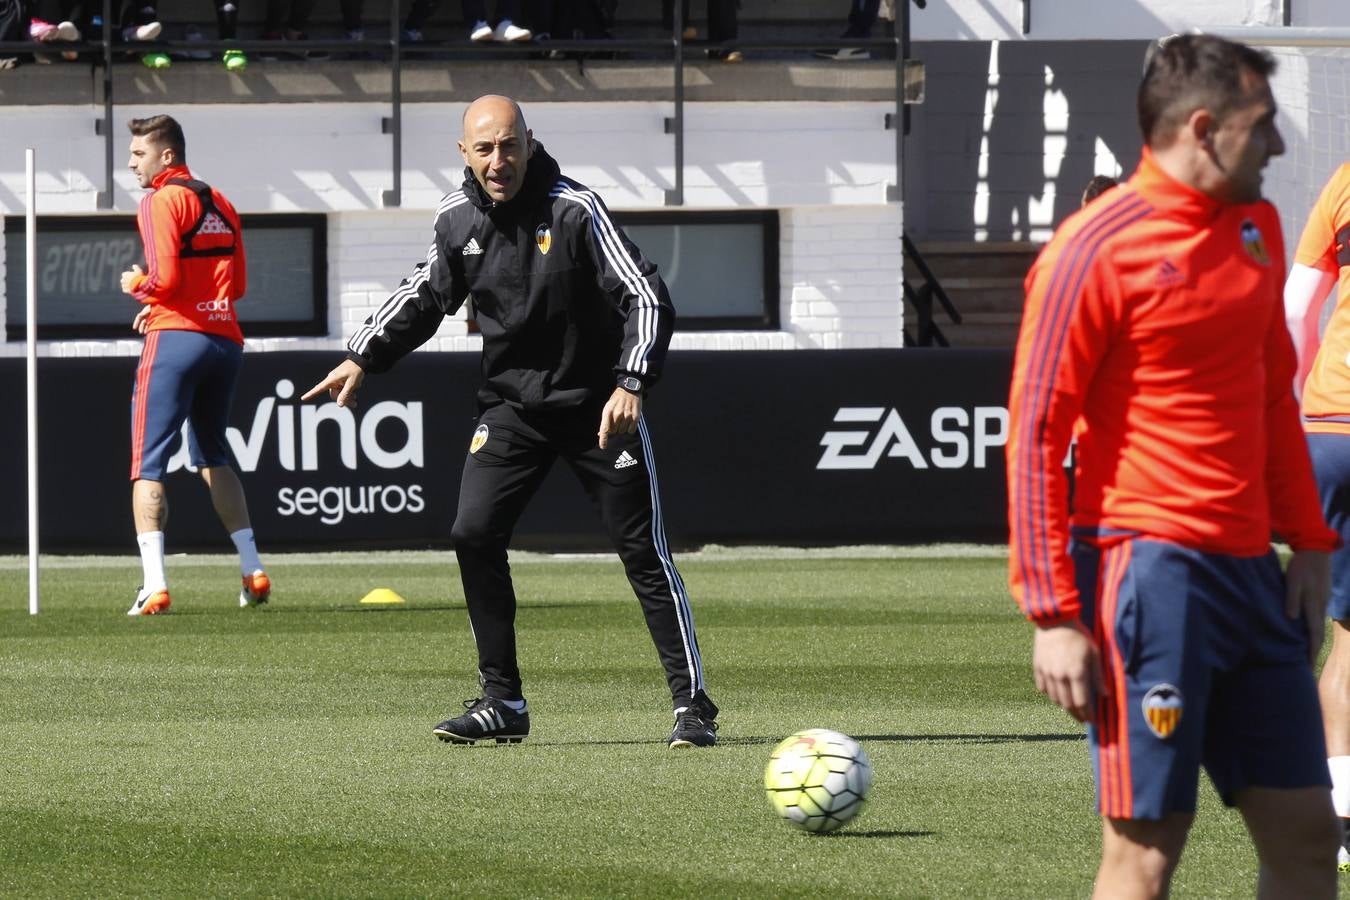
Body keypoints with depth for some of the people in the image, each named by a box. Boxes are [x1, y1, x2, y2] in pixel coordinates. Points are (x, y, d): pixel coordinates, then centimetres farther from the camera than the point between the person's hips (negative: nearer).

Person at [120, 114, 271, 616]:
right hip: (226, 339, 7)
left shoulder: (161, 201, -7)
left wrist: (136, 286, 4)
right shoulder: (219, 203, 16)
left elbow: (165, 277, -17)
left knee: (147, 464, -5)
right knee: (213, 458, 23)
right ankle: (252, 572, 18)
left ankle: (154, 584, -18)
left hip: (176, 336, -7)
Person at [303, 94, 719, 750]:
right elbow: (423, 295, 16)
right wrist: (362, 358, 11)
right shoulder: (457, 218, -3)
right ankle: (502, 703, 1)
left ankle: (692, 703, 2)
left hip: (598, 405, -4)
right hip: (511, 405, 4)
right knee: (474, 535, -9)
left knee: (642, 549, -5)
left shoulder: (575, 209, -18)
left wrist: (631, 383, -31)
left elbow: (648, 297, -19)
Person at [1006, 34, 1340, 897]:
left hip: (1249, 568, 8)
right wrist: (1054, 614, -14)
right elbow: (1035, 436, -10)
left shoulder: (1257, 227, 13)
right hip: (1150, 566, -8)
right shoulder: (1095, 251, -10)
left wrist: (1309, 541, 16)